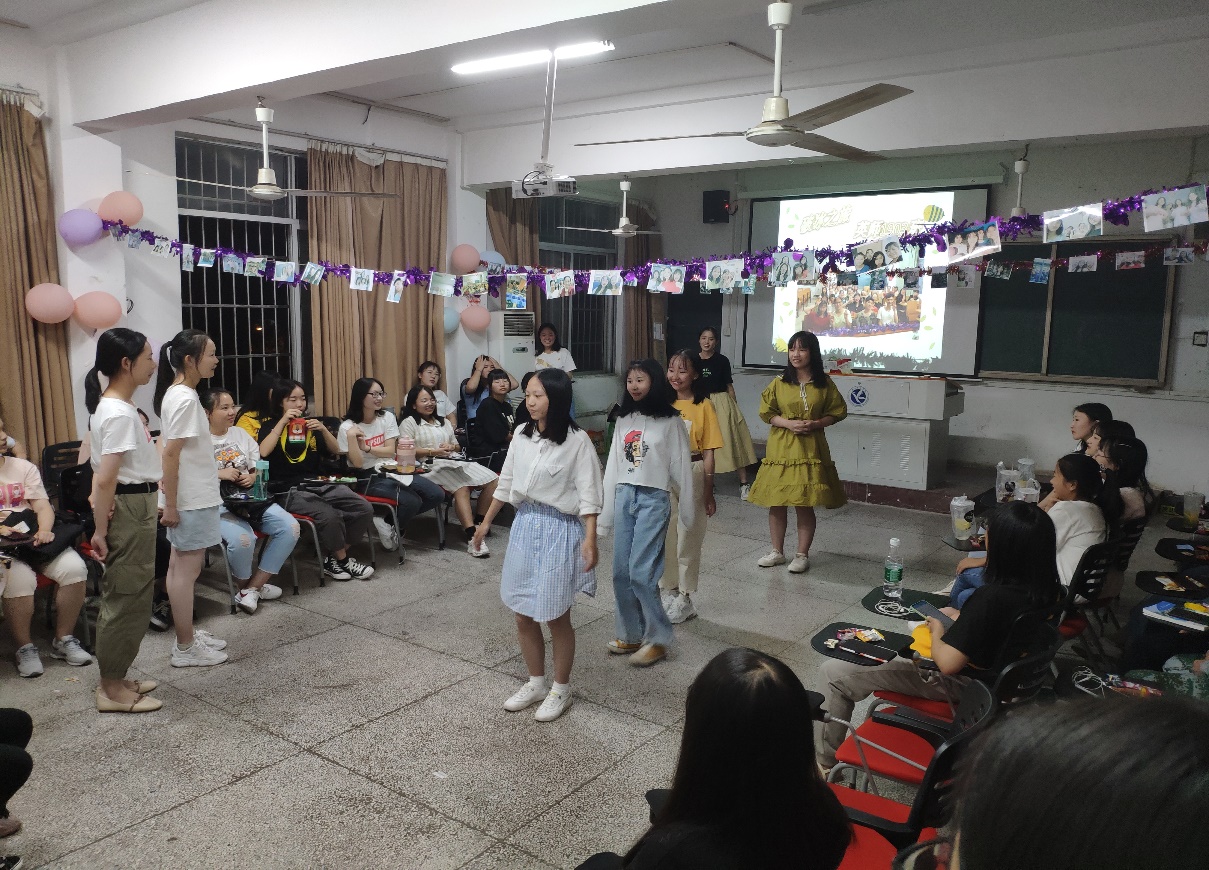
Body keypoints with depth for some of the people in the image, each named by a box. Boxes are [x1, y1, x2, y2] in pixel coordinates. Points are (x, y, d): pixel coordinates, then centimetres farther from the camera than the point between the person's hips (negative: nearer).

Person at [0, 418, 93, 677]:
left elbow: (43, 506, 7)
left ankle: (63, 640, -5)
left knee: (74, 567, -21)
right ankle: (25, 648, -12)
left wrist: (44, 530, -15)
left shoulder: (24, 467, 15)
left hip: (32, 537, 3)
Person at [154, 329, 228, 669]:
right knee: (187, 569, -1)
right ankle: (185, 648, 9)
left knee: (180, 566, 16)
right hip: (191, 500, -10)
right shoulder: (185, 399, -19)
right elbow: (170, 454, -21)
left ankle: (188, 634, 27)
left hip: (193, 497, 10)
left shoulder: (180, 393, 10)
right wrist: (170, 505, -20)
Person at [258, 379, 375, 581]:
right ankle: (344, 561, -7)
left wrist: (323, 429, -4)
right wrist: (283, 421, -15)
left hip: (321, 484, 5)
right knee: (330, 516, -33)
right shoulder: (271, 426, 5)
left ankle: (334, 558, 0)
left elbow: (335, 450, 13)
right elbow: (263, 453, -15)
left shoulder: (310, 423, 17)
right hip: (289, 491, -5)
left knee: (365, 509, -16)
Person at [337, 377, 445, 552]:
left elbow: (391, 451, -2)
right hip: (369, 478, -6)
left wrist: (367, 447, -17)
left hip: (393, 470, 6)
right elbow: (358, 464, -13)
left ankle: (389, 519, 2)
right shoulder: (347, 428, -8)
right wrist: (351, 437, -24)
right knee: (412, 502, -29)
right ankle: (390, 525, 2)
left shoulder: (387, 417, 5)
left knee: (437, 495, -9)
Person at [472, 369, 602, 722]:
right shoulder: (522, 435, 4)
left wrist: (590, 538, -22)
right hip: (524, 525, 6)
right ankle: (536, 683, 31)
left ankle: (561, 689, 24)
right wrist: (486, 521, 18)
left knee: (556, 616, 4)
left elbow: (588, 493, -14)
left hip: (560, 529, -6)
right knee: (523, 613, 12)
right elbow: (506, 482, 14)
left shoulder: (577, 440, -13)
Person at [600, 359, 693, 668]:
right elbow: (613, 464, 12)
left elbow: (681, 466, -2)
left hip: (653, 499, -5)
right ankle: (631, 634, 20)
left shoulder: (670, 421, -4)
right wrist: (607, 509, 12)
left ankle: (658, 638, 3)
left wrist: (687, 509, -1)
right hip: (625, 496, 6)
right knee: (621, 571, 6)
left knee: (641, 571, -11)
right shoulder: (623, 420, 11)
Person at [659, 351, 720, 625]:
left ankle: (684, 598, 19)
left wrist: (708, 493, -6)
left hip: (691, 476, -4)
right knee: (664, 538, 12)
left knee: (688, 540, 6)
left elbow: (708, 453, -6)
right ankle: (667, 591, 29)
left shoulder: (703, 406, -7)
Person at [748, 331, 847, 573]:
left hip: (810, 451, -1)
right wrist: (788, 423, -13)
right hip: (780, 449, 1)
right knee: (776, 503, 6)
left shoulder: (824, 384, 1)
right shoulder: (779, 382, 1)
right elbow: (766, 413, 3)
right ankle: (777, 552, 21)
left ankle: (802, 555, 15)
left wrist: (816, 423, -12)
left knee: (805, 505, 1)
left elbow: (837, 412, 5)